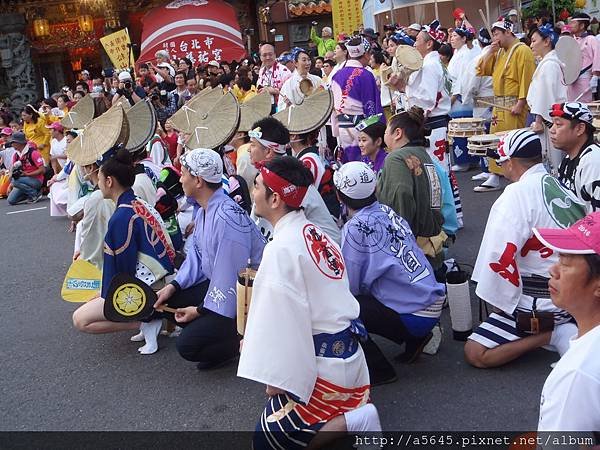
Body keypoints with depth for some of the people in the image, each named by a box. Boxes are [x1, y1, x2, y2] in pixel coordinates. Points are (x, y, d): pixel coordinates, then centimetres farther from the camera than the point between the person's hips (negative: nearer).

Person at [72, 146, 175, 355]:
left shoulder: (122, 217, -20)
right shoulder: (140, 204, 8)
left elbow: (122, 266, -16)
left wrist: (109, 296, 1)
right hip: (164, 280, 9)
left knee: (81, 320, -2)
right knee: (93, 302, 26)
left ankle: (146, 322, -7)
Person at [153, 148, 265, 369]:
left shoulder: (227, 218, -28)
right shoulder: (204, 210, 4)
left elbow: (228, 278, -26)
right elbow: (196, 255, 13)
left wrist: (200, 310, -15)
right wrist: (174, 286, 1)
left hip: (241, 299, -10)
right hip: (216, 285, 10)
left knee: (187, 346, -15)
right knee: (165, 302, 6)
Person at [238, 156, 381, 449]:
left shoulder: (281, 248, -20)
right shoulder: (315, 233, 7)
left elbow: (283, 319, -22)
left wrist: (276, 377, -15)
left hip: (322, 366, -9)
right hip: (347, 352, 9)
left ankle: (354, 421, -8)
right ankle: (354, 411, 8)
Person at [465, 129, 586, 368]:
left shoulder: (517, 194, -17)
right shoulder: (562, 189, 6)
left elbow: (501, 257, -24)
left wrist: (500, 305, -10)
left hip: (542, 305, -8)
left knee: (475, 354, -7)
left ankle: (553, 335, -10)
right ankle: (562, 329, 12)